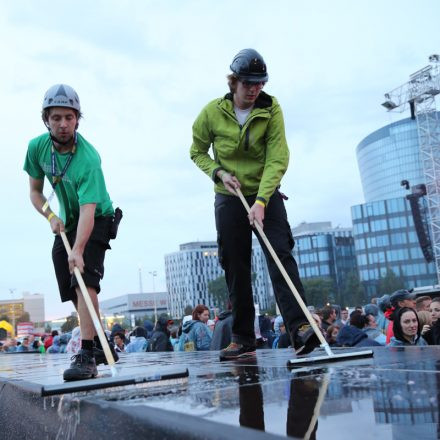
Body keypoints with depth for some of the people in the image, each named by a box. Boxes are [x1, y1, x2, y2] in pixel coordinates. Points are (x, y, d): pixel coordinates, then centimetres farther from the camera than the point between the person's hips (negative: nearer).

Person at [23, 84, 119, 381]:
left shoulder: (88, 159, -30)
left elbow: (88, 210, -39)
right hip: (67, 222, 7)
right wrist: (51, 217, -16)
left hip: (97, 220, -6)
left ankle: (87, 355, -28)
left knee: (85, 279, -25)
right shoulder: (37, 147, -11)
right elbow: (35, 191, 2)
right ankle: (100, 345, 24)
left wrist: (78, 250, -51)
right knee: (72, 289, 8)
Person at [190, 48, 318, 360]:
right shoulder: (212, 112, -7)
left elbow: (278, 159, -18)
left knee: (281, 255, -17)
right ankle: (243, 340, 11)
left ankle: (300, 328, -21)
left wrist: (261, 201, -28)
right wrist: (219, 172, -13)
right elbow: (198, 152, 6)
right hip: (229, 198, 1)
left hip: (266, 195, -1)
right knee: (236, 270, 3)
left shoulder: (271, 109, -10)